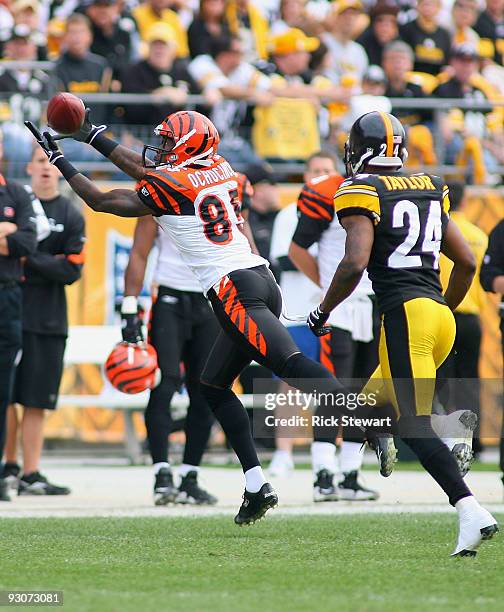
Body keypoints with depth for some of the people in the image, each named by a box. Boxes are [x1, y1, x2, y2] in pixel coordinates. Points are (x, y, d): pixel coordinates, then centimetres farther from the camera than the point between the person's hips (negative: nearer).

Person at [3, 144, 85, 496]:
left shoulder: (71, 216, 4)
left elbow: (71, 270, -4)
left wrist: (29, 258, -13)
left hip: (48, 318, 0)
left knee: (36, 400, 0)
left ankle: (30, 475, 3)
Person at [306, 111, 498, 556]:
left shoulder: (362, 192, -2)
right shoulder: (431, 190, 18)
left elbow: (355, 263, -16)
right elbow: (467, 262, 20)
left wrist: (324, 311, -2)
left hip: (405, 313, -7)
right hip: (441, 317, 7)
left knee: (415, 426, -12)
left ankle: (472, 512, -24)